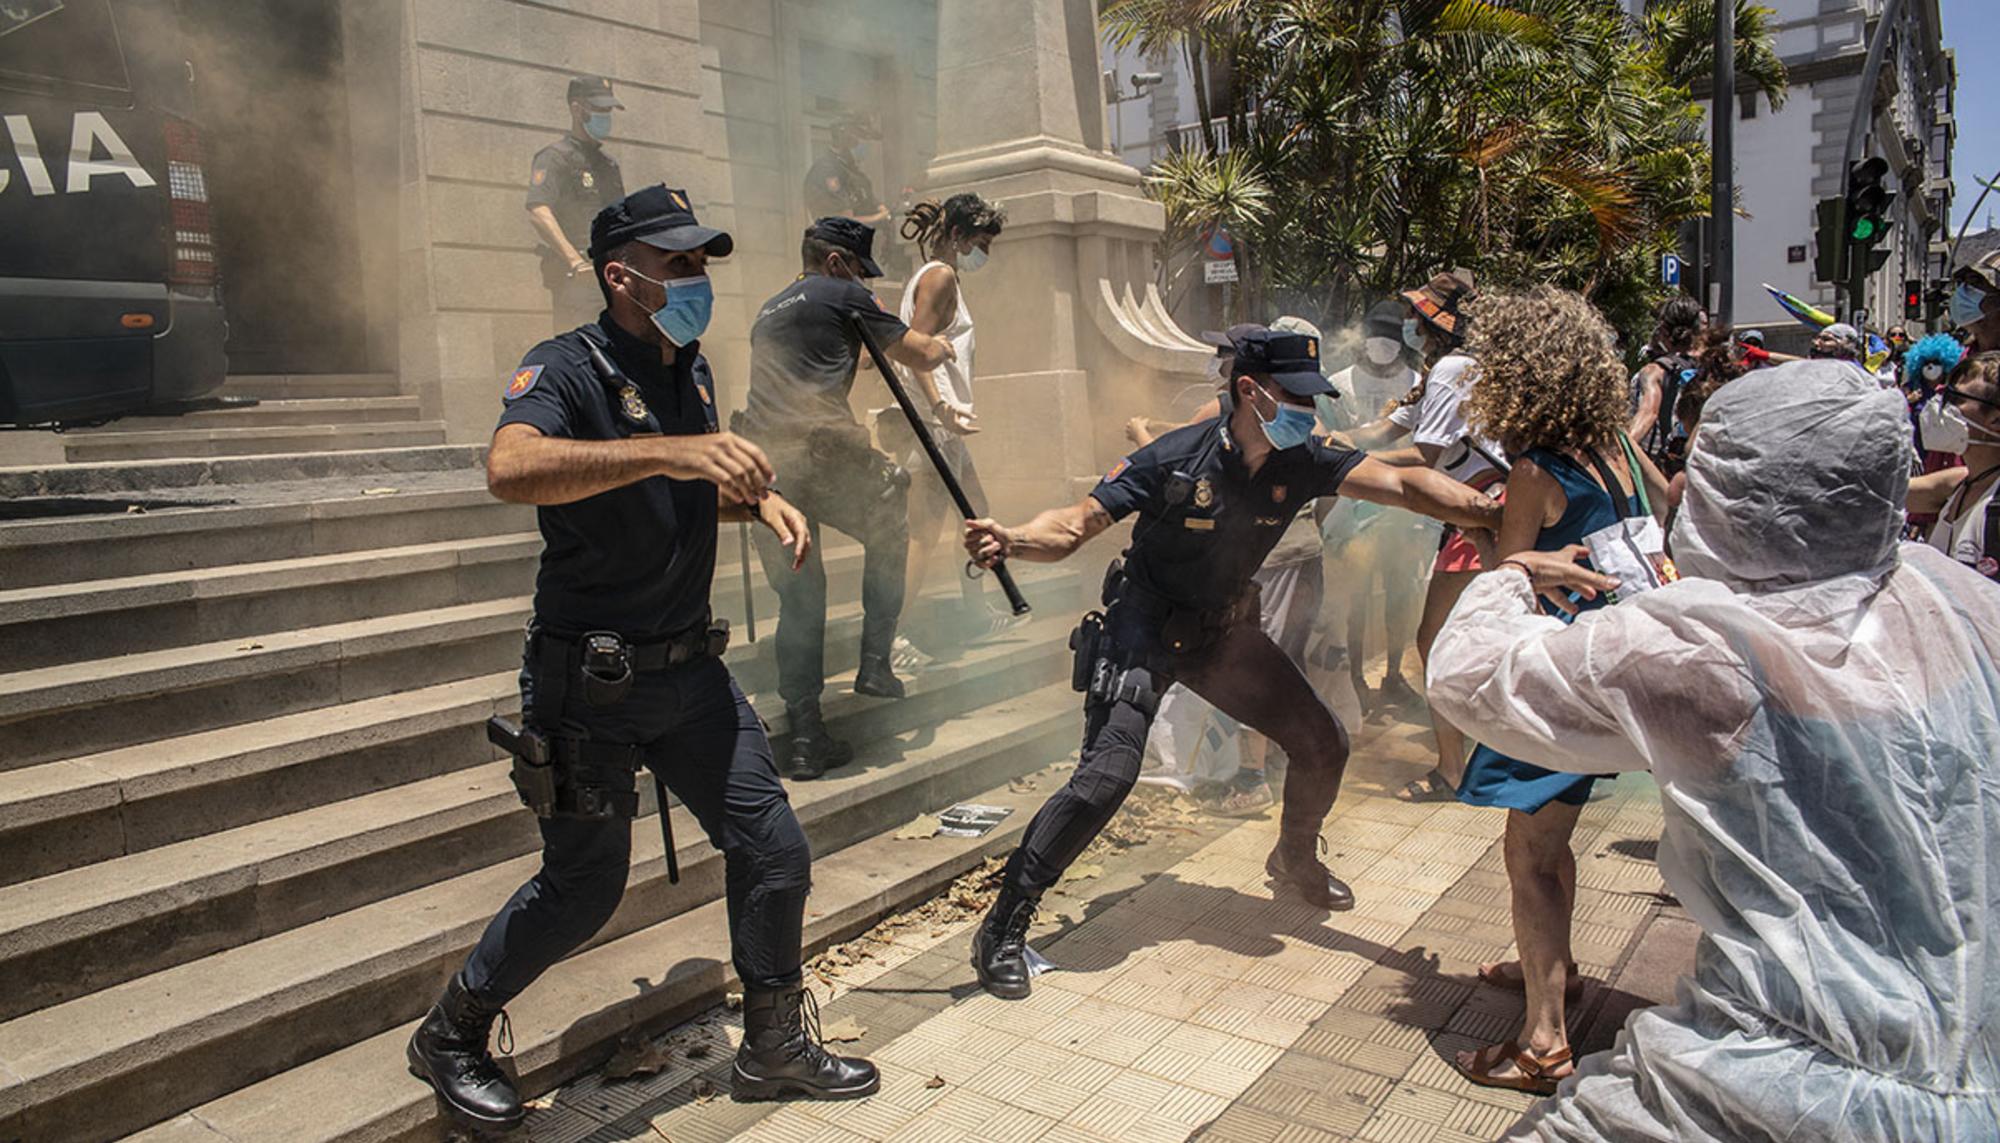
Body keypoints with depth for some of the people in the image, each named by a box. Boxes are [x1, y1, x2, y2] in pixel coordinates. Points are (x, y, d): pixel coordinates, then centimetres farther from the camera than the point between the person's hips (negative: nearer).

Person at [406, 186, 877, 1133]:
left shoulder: (691, 368, 9)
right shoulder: (567, 368, -14)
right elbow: (511, 468, -36)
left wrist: (758, 501, 4)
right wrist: (669, 450, -44)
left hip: (690, 666, 7)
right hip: (591, 683, -7)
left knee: (774, 853, 6)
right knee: (584, 887, 4)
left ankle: (775, 1049, 27)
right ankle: (449, 1036, 32)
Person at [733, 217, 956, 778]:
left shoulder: (768, 312, 28)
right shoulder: (843, 295, 8)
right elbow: (921, 356, 12)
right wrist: (941, 348, 33)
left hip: (763, 463, 6)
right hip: (822, 452, -6)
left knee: (798, 596, 10)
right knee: (888, 531, 21)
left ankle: (805, 737, 7)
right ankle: (875, 663, 17)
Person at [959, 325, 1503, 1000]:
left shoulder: (1301, 462, -10)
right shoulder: (1178, 458, -23)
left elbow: (1400, 485, -20)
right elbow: (1076, 526, -24)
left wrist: (1492, 512, -36)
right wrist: (1011, 541, -45)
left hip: (1223, 629, 6)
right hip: (1145, 628, -6)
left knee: (1323, 742, 9)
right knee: (1108, 773, -22)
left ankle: (1295, 864, 41)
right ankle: (1002, 930, -9)